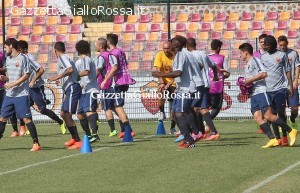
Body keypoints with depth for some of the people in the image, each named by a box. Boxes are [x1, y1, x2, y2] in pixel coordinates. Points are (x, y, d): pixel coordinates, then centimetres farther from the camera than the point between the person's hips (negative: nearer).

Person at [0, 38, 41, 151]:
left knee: (26, 119, -9)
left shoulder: (22, 58, -8)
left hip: (21, 94, -7)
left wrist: (12, 84, -16)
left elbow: (26, 75, -12)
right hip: (9, 95, 8)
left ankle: (36, 144, -5)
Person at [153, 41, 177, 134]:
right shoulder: (160, 55, -8)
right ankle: (162, 113, -19)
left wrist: (169, 84, -28)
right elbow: (157, 70, -13)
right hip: (164, 82, 0)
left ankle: (172, 127, 13)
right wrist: (161, 83, -27)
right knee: (160, 91, -34)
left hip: (174, 83, 0)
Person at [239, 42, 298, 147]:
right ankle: (273, 139, -13)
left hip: (261, 91, -9)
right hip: (253, 94, 9)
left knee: (268, 116, -16)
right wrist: (245, 85, 13)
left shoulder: (254, 60, -4)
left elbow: (264, 74, -16)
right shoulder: (247, 65, 26)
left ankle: (291, 131, -8)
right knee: (257, 118, -7)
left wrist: (250, 80, -13)